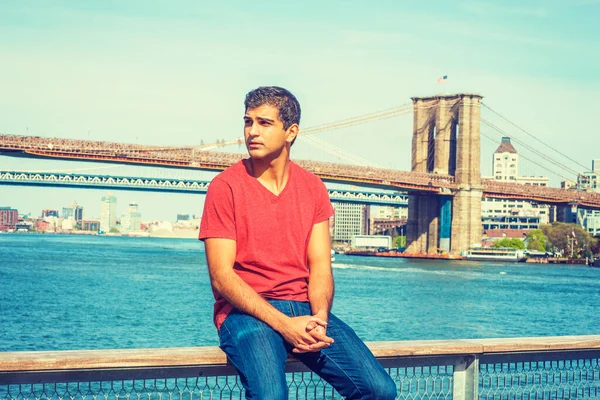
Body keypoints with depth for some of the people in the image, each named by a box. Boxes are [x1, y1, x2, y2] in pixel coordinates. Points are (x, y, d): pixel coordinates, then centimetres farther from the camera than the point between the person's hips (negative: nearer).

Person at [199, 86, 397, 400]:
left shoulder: (313, 188, 10)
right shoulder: (225, 186, -3)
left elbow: (320, 267, 5)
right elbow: (221, 276, -9)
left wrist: (319, 320, -16)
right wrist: (284, 324, -19)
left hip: (304, 307, 4)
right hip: (246, 311, -4)